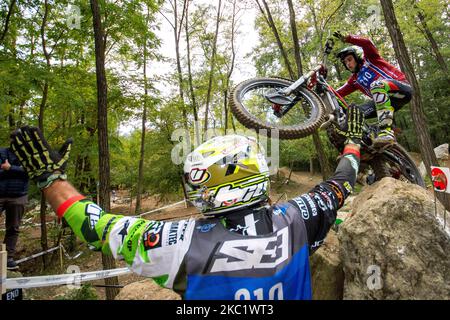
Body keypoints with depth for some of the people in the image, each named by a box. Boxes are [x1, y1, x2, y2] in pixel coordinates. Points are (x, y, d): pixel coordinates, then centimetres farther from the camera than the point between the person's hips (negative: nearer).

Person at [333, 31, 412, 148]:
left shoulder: (370, 59, 8)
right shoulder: (354, 80, 19)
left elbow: (367, 43, -14)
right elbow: (337, 94, 8)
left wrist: (346, 38, -20)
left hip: (402, 88, -7)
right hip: (385, 99, 7)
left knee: (377, 85, -37)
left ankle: (386, 130, -46)